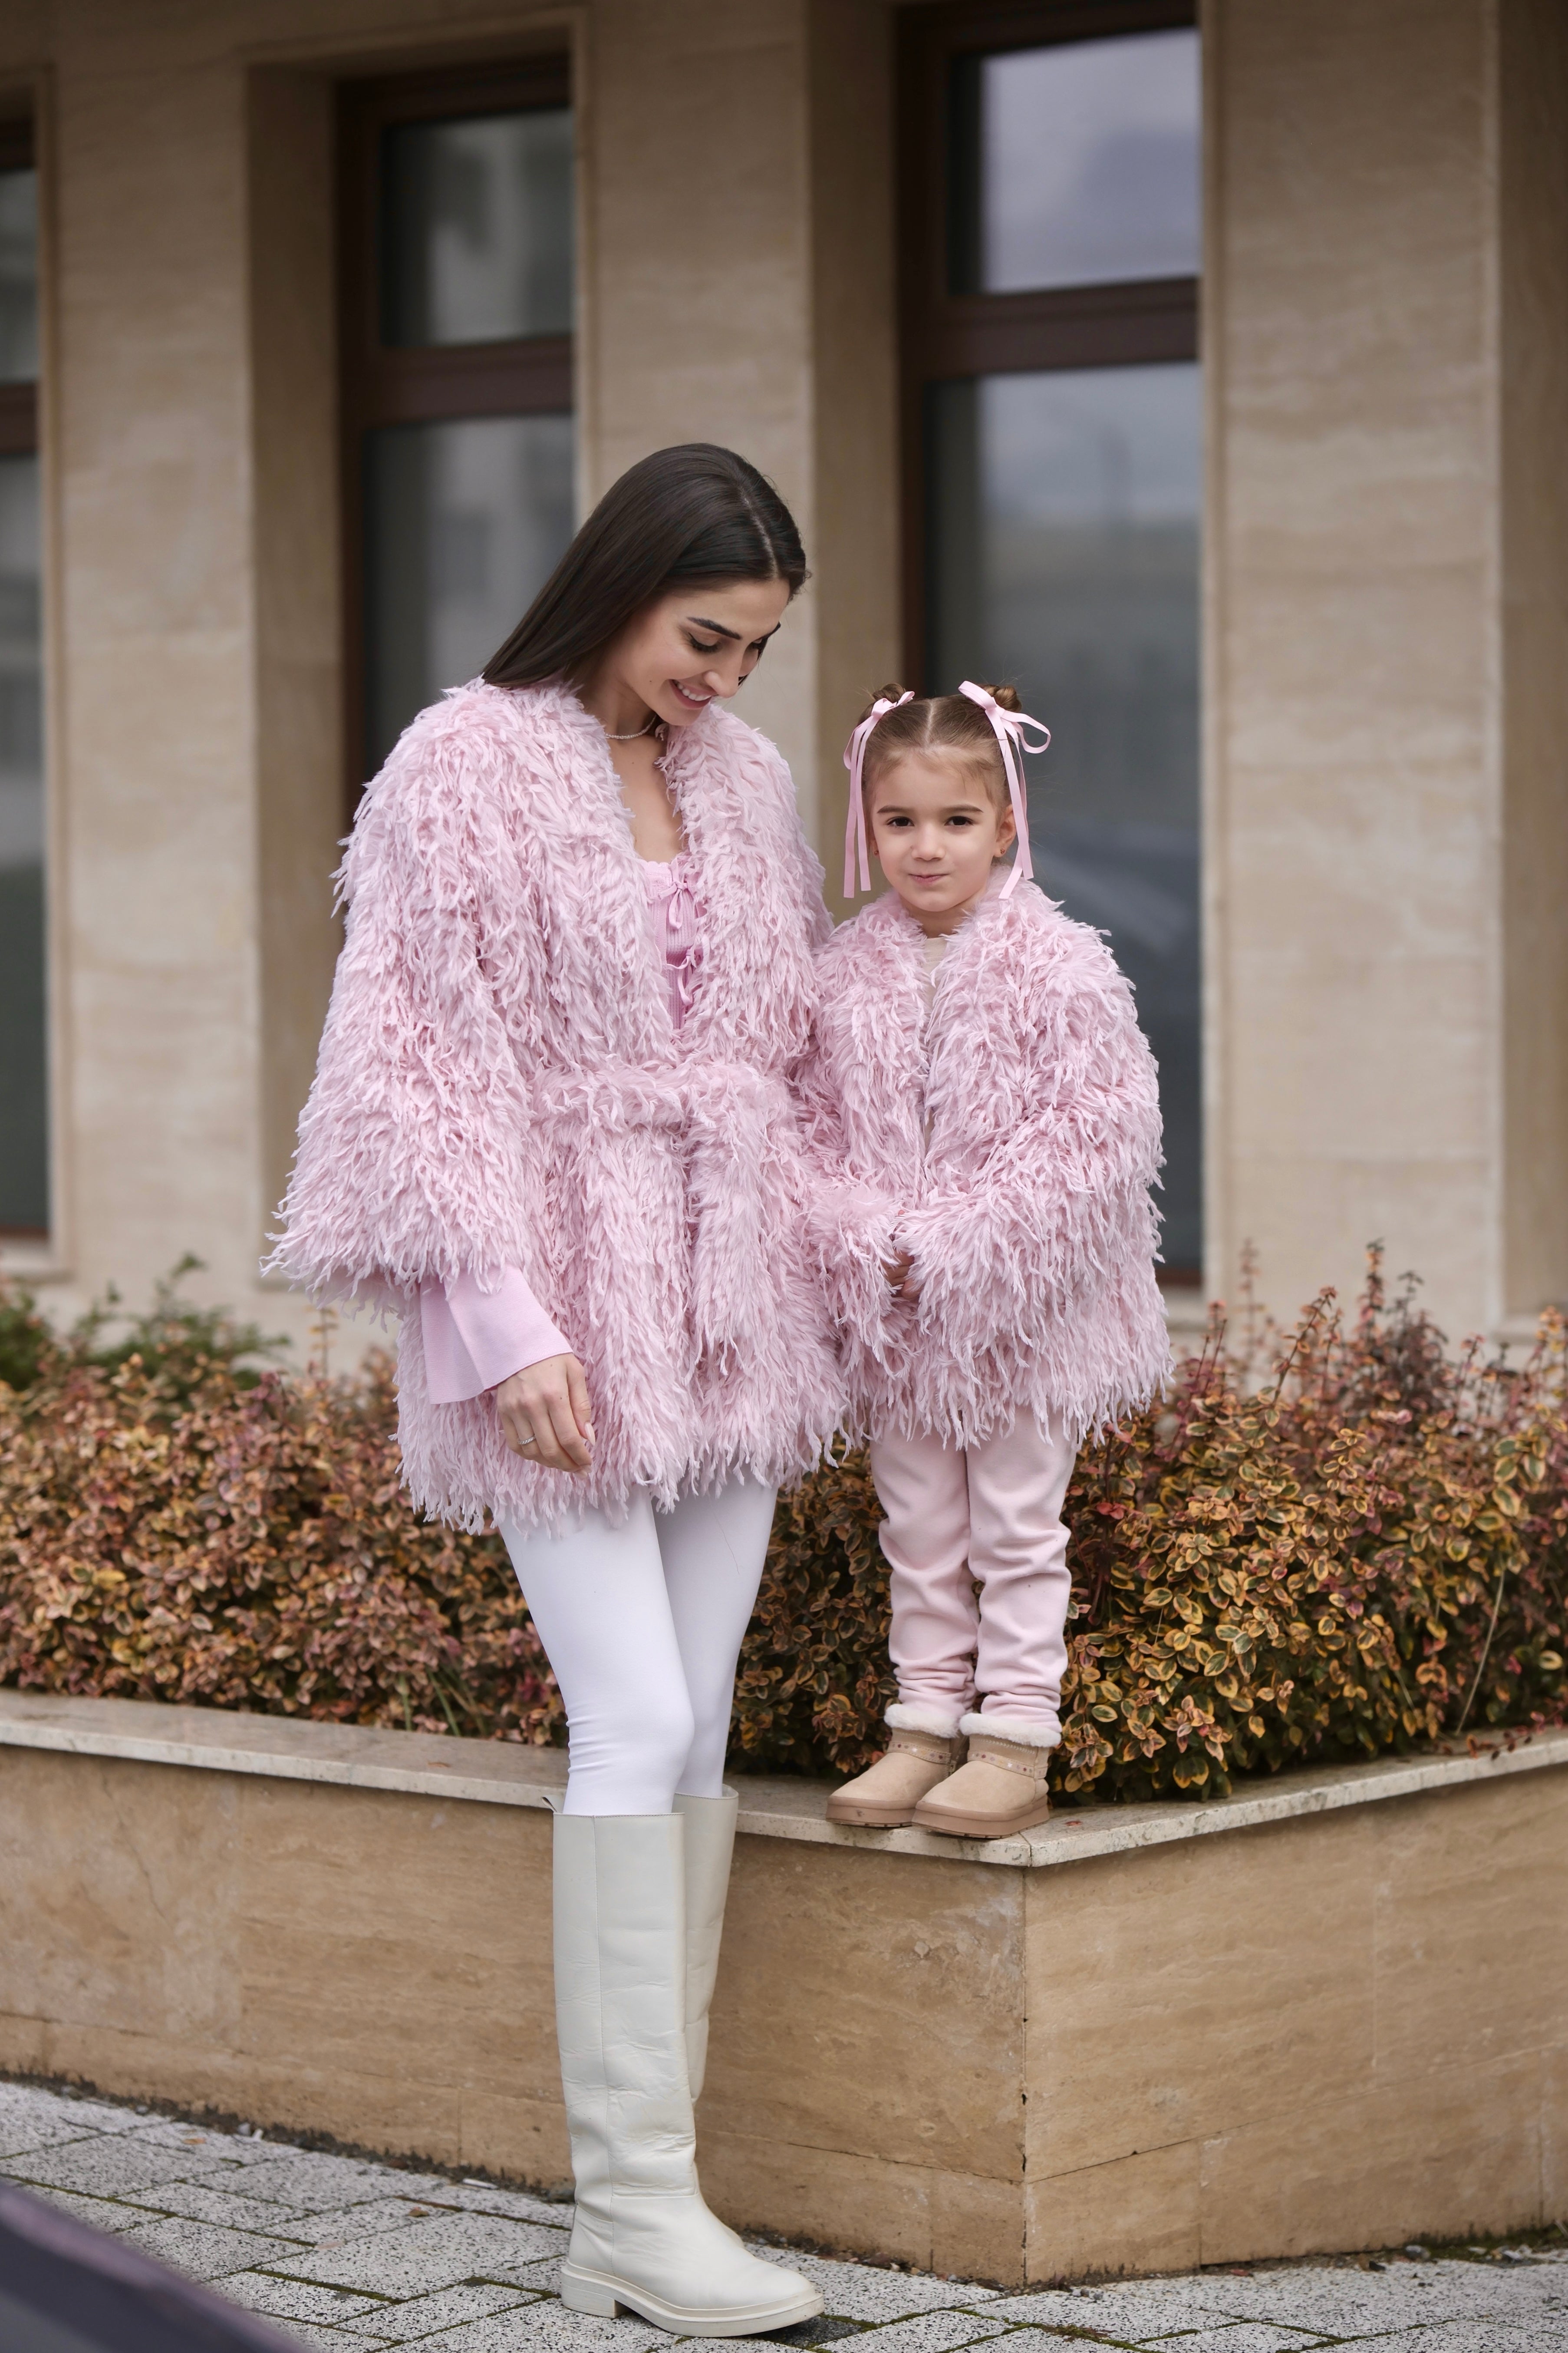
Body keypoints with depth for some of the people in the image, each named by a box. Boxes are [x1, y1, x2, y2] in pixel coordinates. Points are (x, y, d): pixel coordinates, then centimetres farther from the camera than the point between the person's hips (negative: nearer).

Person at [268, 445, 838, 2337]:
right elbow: (420, 1066, -10)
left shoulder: (742, 776, 11)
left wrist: (834, 1262, 10)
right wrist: (507, 1323, -16)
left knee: (694, 1728, 4)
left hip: (726, 1310, 6)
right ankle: (633, 2195, -7)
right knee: (637, 1723, -13)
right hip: (562, 1306, -6)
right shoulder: (470, 768, -7)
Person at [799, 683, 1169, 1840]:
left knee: (1017, 1524, 4)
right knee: (917, 1526, 13)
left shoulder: (1058, 969, -12)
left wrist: (958, 1247, -19)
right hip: (889, 1310, 4)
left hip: (1023, 1301, -4)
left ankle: (1017, 1742, 10)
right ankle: (927, 1724, 22)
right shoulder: (846, 974, 1)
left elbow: (1095, 1136, -16)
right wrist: (868, 1243, -12)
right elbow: (816, 1127, 5)